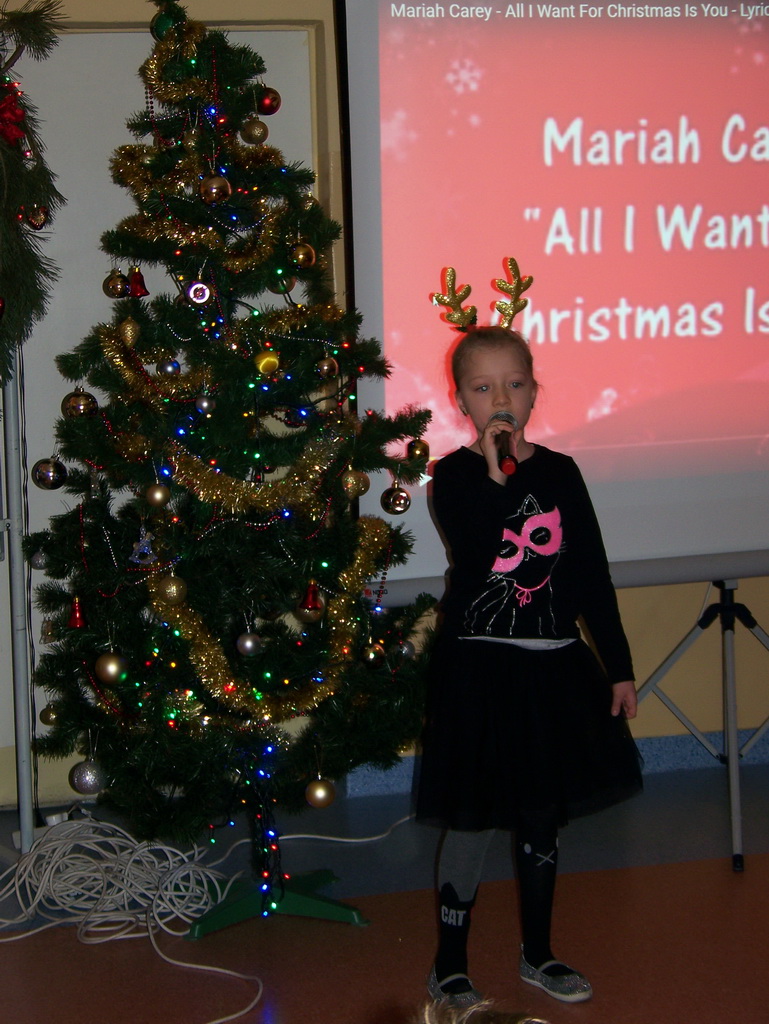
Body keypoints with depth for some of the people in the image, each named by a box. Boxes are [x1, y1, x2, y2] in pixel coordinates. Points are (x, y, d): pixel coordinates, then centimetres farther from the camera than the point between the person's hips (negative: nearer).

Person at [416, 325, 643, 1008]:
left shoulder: (559, 472, 4)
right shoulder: (455, 476, -6)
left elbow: (593, 575, 7)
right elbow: (473, 559, -23)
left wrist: (619, 668, 7)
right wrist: (496, 474, -26)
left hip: (554, 668, 4)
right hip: (478, 669, -4)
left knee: (542, 816, 14)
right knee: (474, 819, 1)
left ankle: (538, 954, 31)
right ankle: (449, 968, 16)